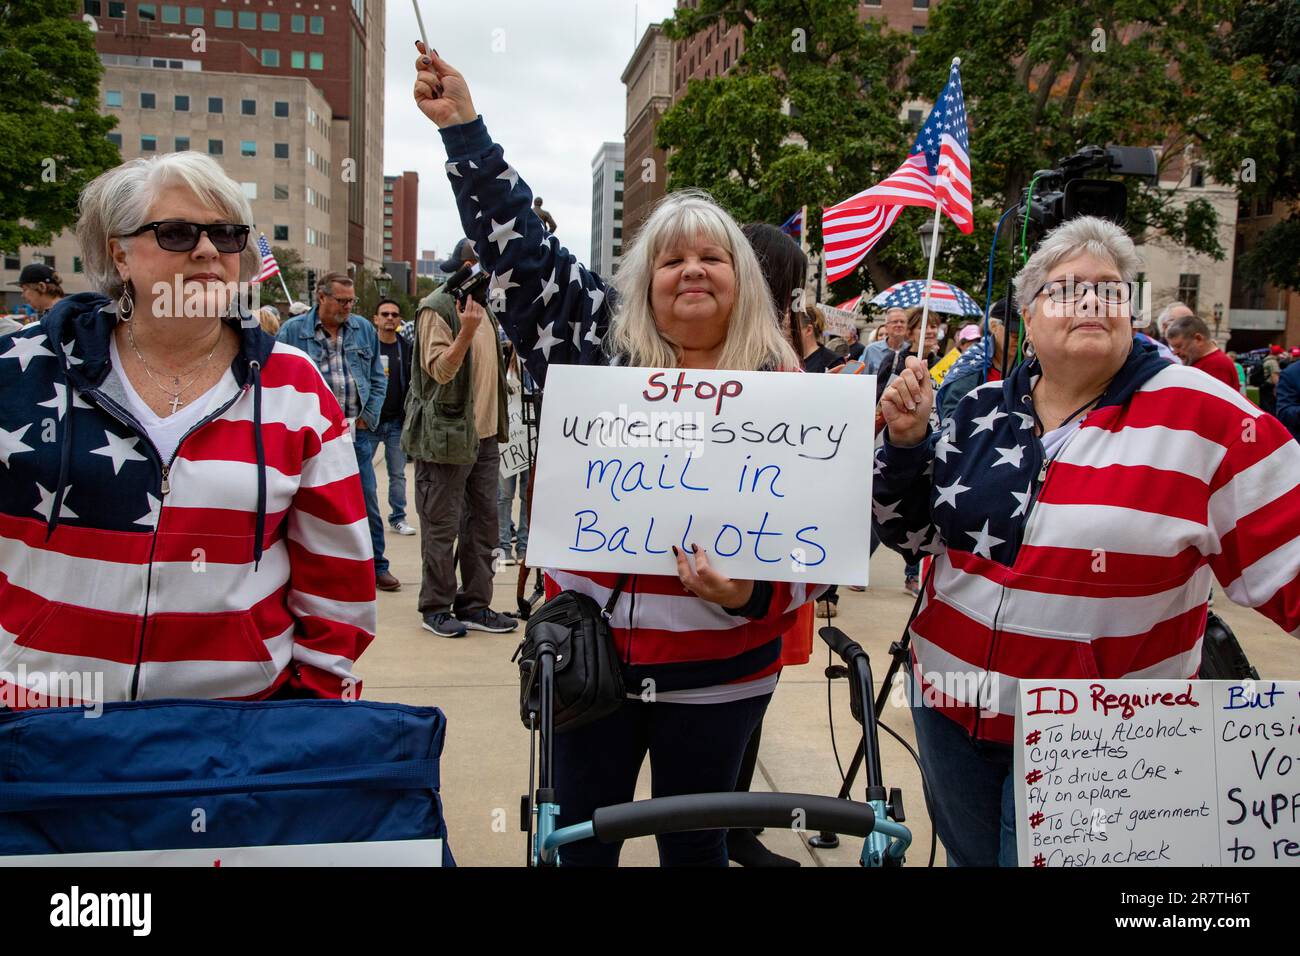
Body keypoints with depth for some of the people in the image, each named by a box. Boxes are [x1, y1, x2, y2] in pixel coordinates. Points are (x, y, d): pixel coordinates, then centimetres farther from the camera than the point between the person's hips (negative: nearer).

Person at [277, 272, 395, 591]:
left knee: (367, 503, 7)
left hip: (356, 432, 3)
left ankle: (377, 566, 19)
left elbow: (378, 378, 14)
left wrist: (368, 417, 4)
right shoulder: (292, 331, -1)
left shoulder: (364, 329, 9)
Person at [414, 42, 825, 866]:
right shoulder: (599, 348, -1)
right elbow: (521, 247, 2)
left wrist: (751, 596, -22)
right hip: (589, 652, 1)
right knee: (579, 838, 15)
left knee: (694, 842, 16)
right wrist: (463, 127, 0)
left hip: (716, 672, -1)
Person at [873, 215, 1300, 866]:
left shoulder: (1200, 415, -11)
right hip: (951, 710, 5)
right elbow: (914, 533, 6)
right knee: (969, 857, 22)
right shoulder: (983, 410, 2)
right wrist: (906, 441, -8)